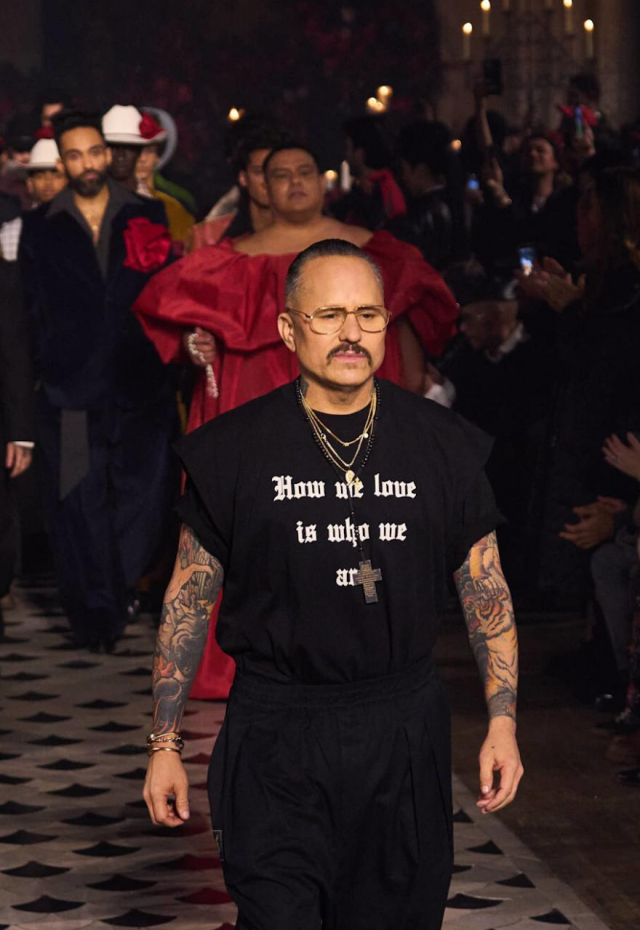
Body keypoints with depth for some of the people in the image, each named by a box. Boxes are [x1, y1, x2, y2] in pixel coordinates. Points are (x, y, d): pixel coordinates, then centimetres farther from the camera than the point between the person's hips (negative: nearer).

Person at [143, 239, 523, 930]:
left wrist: (502, 722, 2)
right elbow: (187, 602, 5)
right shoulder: (231, 450, -1)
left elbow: (486, 592, 10)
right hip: (276, 736, -2)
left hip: (404, 729, 2)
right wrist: (164, 744, 3)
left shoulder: (443, 446, 4)